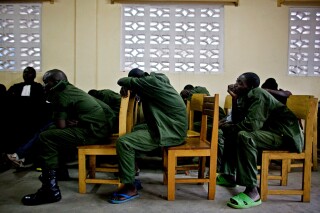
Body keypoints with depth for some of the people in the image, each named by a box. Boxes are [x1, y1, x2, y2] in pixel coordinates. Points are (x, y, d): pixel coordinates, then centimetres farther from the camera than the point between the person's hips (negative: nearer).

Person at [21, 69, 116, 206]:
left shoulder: (61, 95, -7)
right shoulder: (71, 90, 22)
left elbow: (61, 125, -8)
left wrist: (68, 123, 12)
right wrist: (70, 122, 4)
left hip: (94, 130, -10)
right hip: (102, 126, 10)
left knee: (45, 138, -11)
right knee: (57, 133, 26)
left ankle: (51, 190, -11)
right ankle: (58, 171, 36)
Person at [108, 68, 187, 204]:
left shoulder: (151, 82, -17)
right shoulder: (158, 78, 10)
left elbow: (122, 81, -13)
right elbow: (137, 86, 25)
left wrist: (126, 83, 9)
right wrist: (128, 87, 6)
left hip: (171, 131, -11)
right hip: (172, 127, 11)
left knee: (123, 142, -17)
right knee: (136, 129, 28)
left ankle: (130, 188, -4)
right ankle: (132, 173, 31)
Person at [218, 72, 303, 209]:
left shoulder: (258, 95, -19)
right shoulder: (247, 96, 8)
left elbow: (251, 124, -30)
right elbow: (238, 121, 6)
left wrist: (226, 126, -14)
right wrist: (235, 99, -5)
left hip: (285, 134, -10)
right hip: (268, 130, 10)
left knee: (244, 136, -34)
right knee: (231, 132, 14)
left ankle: (252, 192, -30)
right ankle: (229, 176, 16)